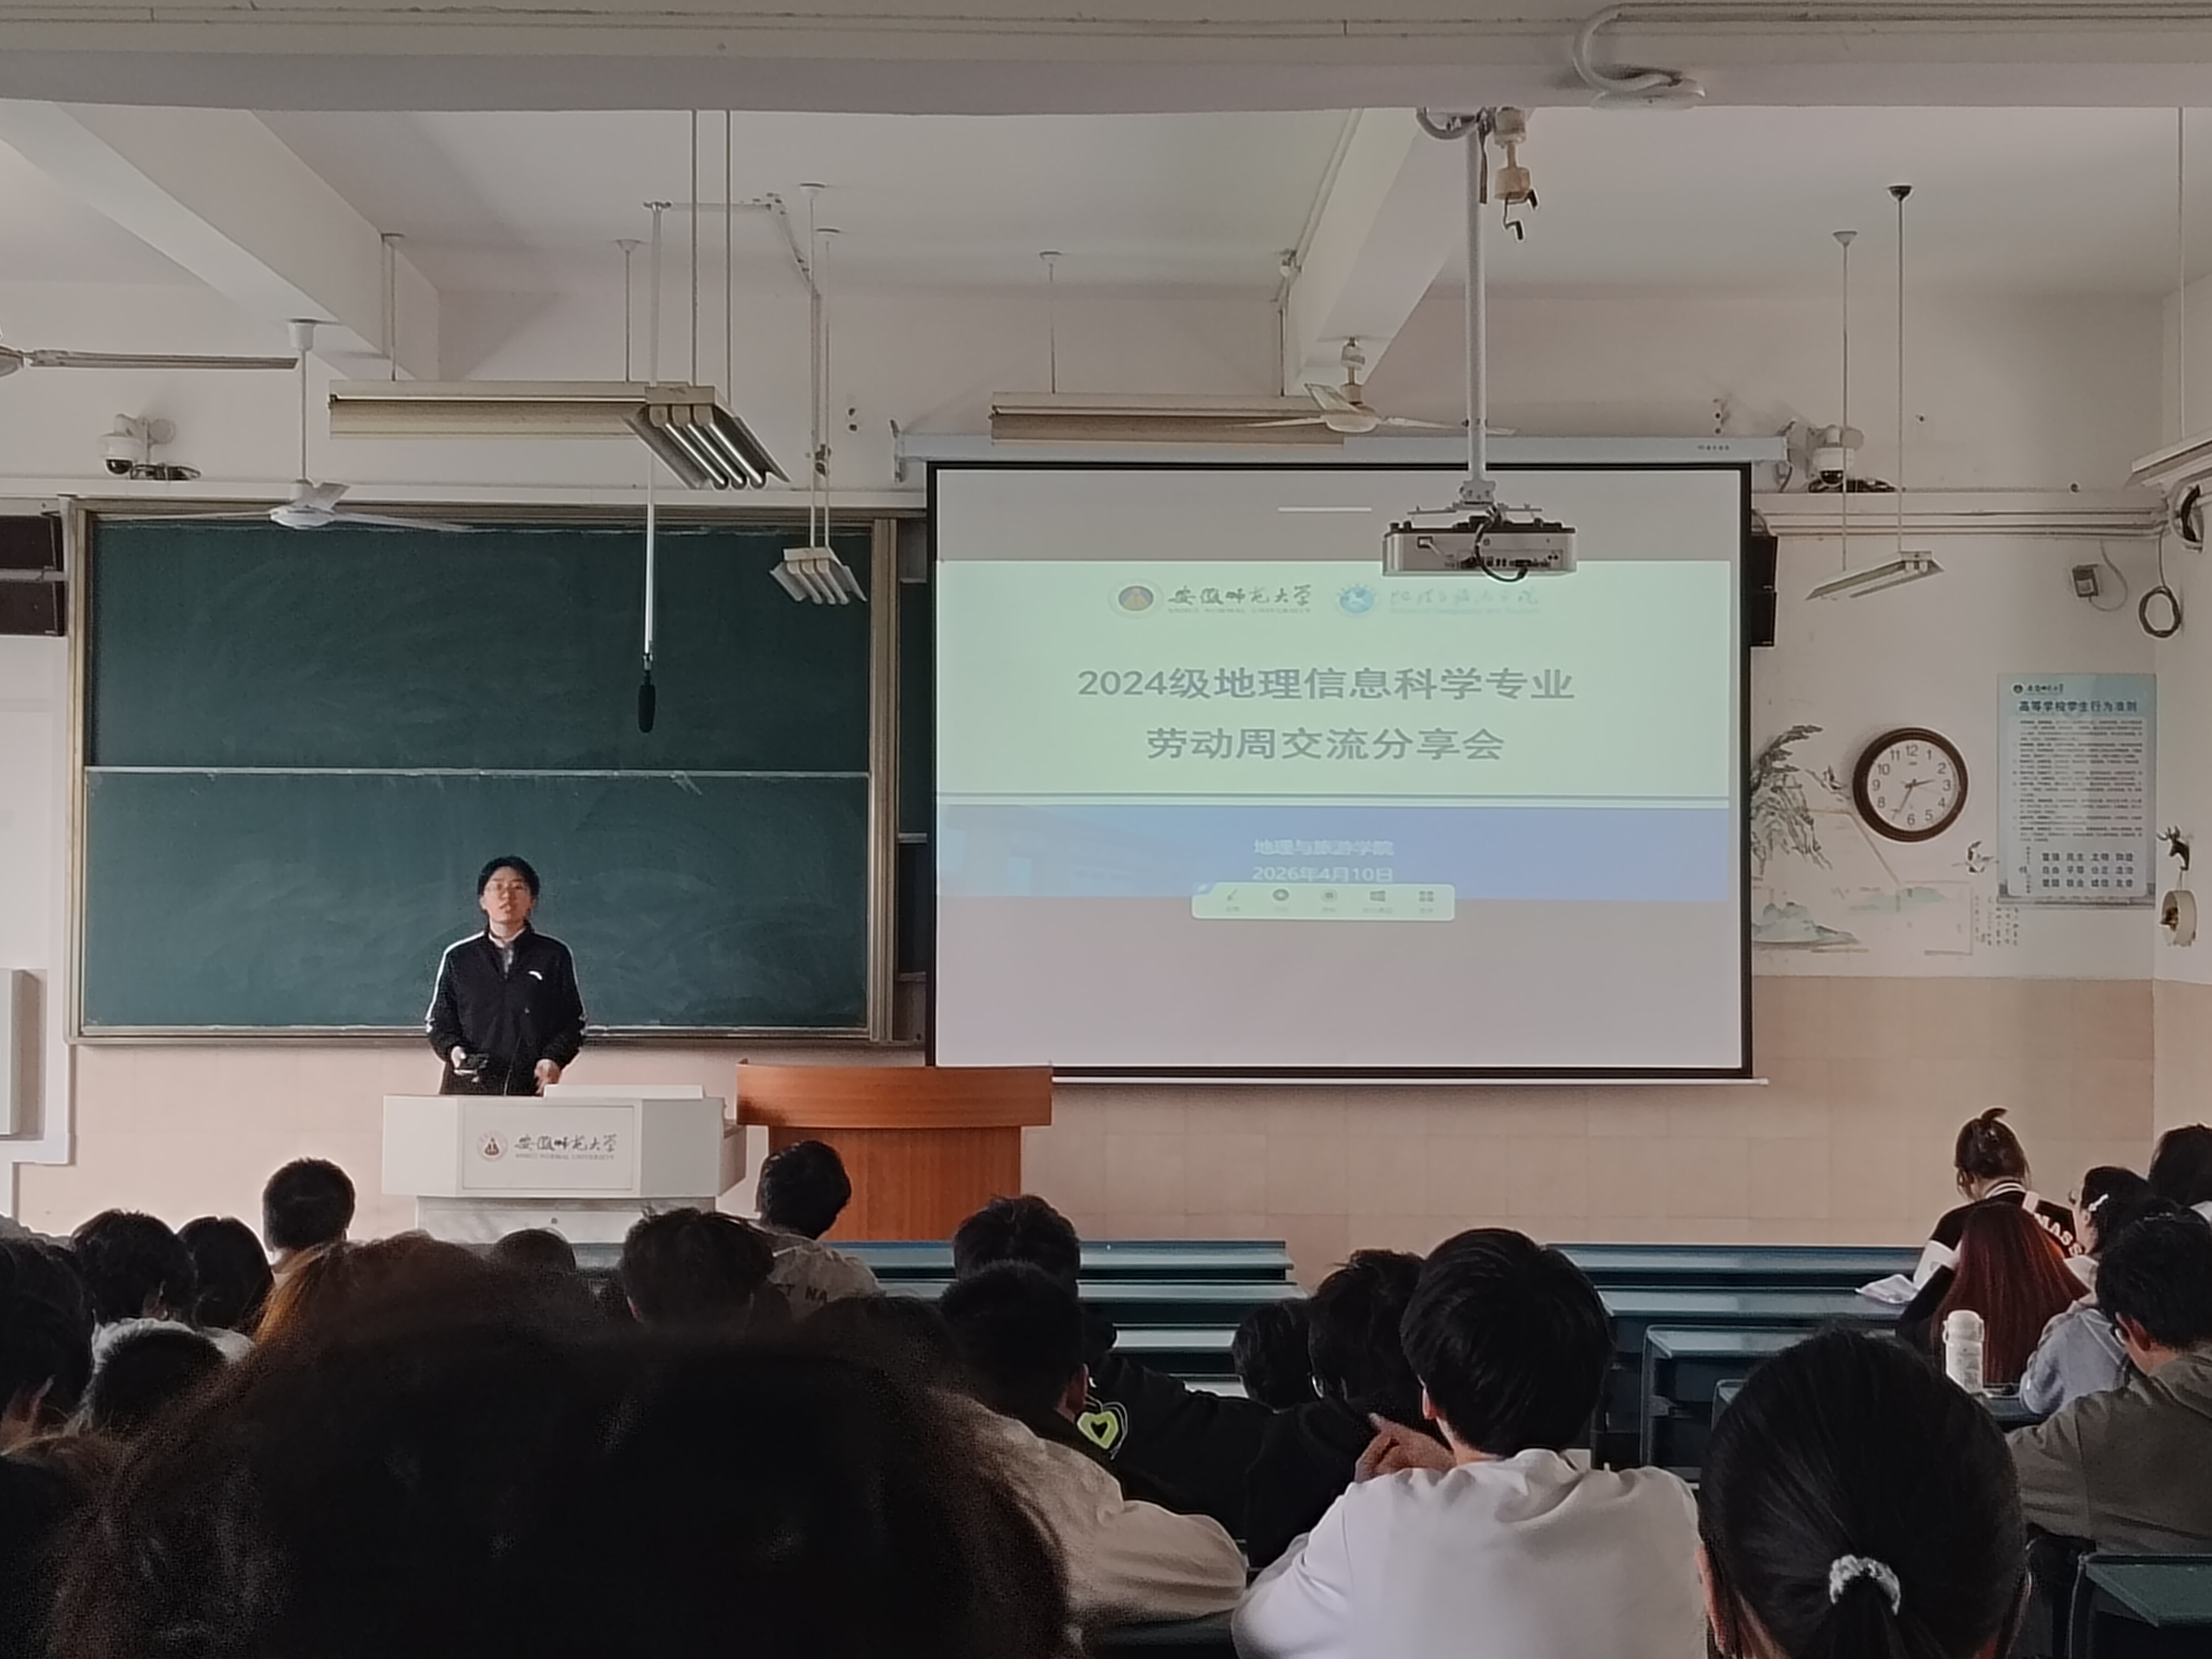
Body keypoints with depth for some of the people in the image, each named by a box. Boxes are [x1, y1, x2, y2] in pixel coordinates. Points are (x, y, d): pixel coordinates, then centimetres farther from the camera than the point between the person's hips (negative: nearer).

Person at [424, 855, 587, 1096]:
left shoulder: (554, 956, 10)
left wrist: (554, 1060, -7)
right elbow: (438, 1022, 16)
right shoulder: (458, 957, 14)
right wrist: (453, 1049, -5)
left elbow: (573, 1022, 10)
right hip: (468, 1085, 1)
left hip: (532, 1086, -1)